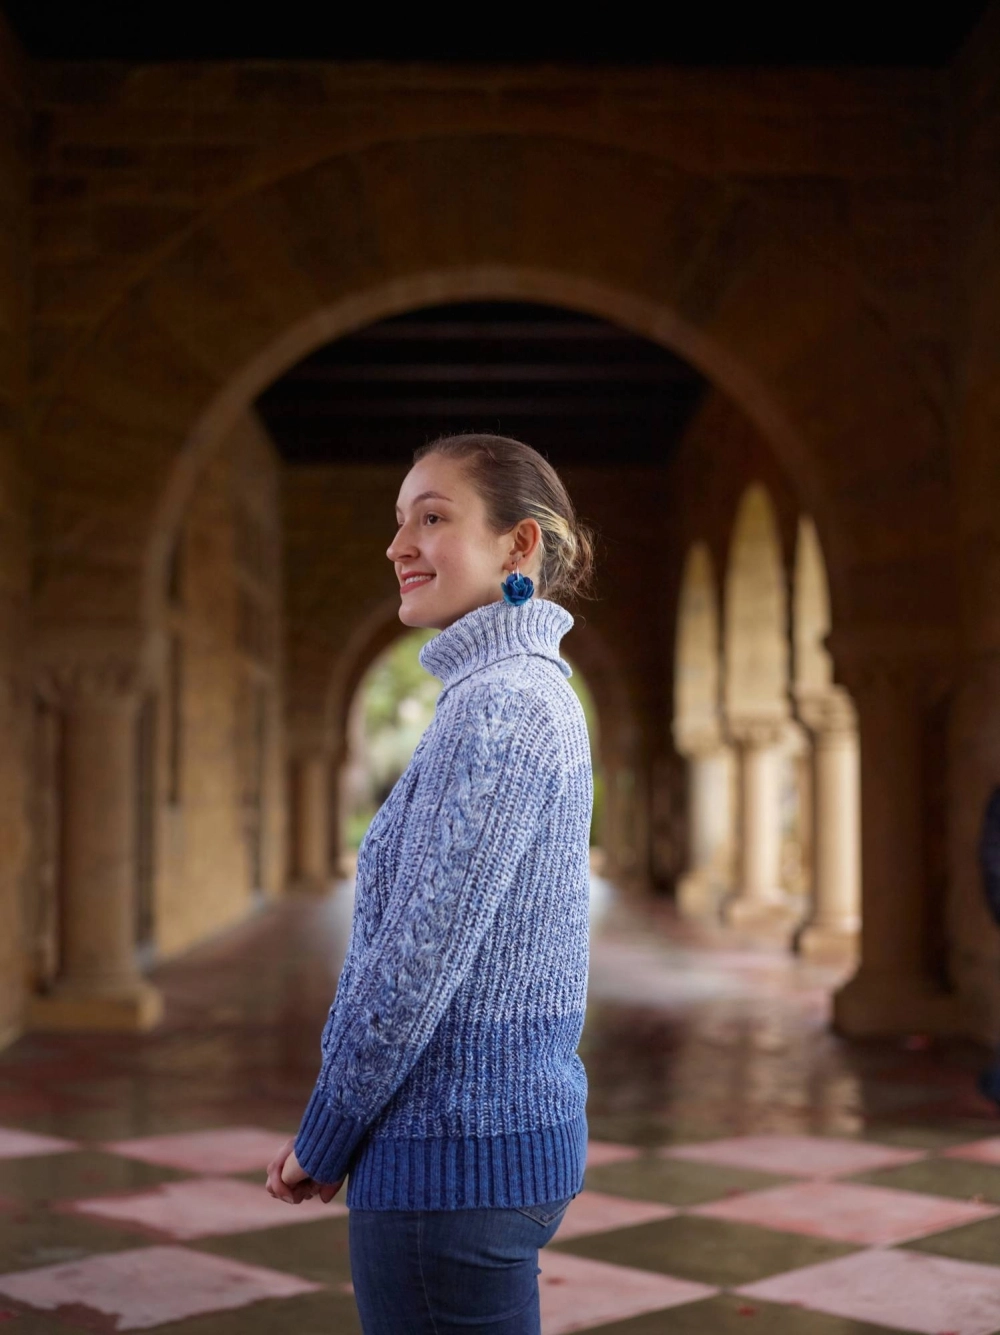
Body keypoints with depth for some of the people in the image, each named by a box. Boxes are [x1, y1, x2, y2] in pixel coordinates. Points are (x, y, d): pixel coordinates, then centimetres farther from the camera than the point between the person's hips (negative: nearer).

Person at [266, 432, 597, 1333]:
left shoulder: (496, 703, -18)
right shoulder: (537, 692, 12)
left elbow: (421, 954, -21)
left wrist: (322, 1140, -8)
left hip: (458, 1157, -9)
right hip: (522, 1129, 9)